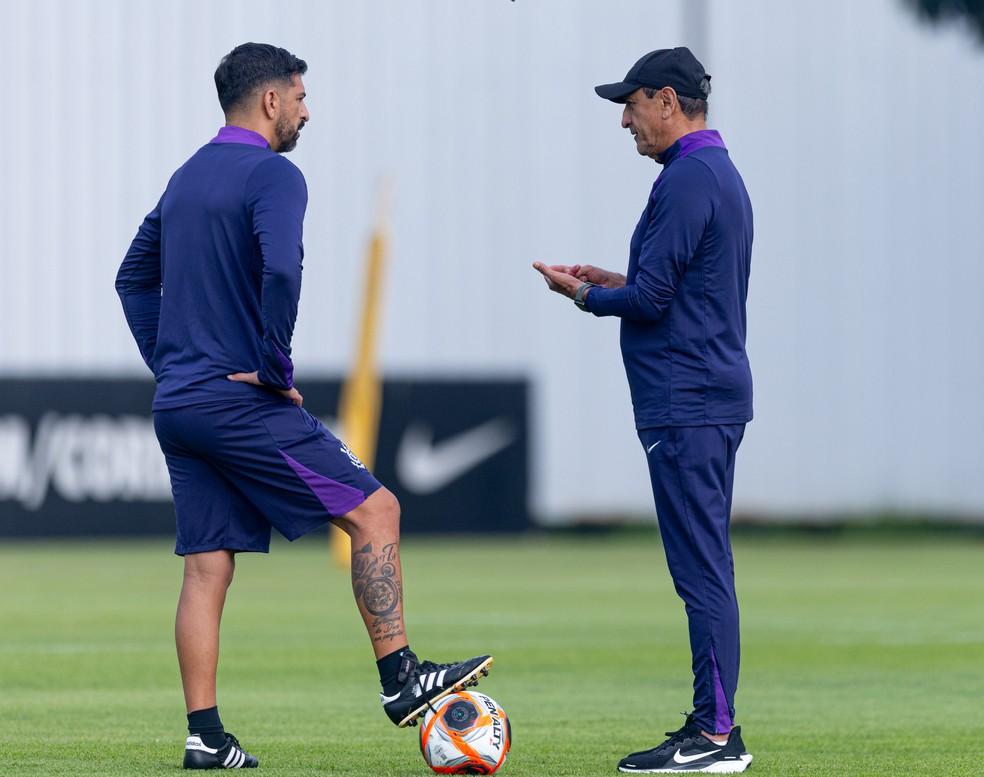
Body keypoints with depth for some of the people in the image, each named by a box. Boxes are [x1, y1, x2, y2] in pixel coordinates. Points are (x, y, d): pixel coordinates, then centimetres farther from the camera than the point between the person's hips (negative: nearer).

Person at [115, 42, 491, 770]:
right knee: (374, 512, -2)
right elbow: (280, 272, -27)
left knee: (207, 569, 7)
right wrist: (275, 368, -16)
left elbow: (135, 278, 25)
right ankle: (401, 679, -3)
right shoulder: (273, 176, -10)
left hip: (179, 407, 9)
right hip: (244, 405, -9)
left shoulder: (186, 178, 18)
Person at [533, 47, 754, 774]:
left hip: (686, 407, -10)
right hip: (714, 395, 10)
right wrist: (612, 281, 18)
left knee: (701, 569, -9)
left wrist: (583, 294, -1)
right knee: (707, 568, 12)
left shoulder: (687, 181, -15)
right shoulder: (722, 175, 17)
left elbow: (651, 299, -17)